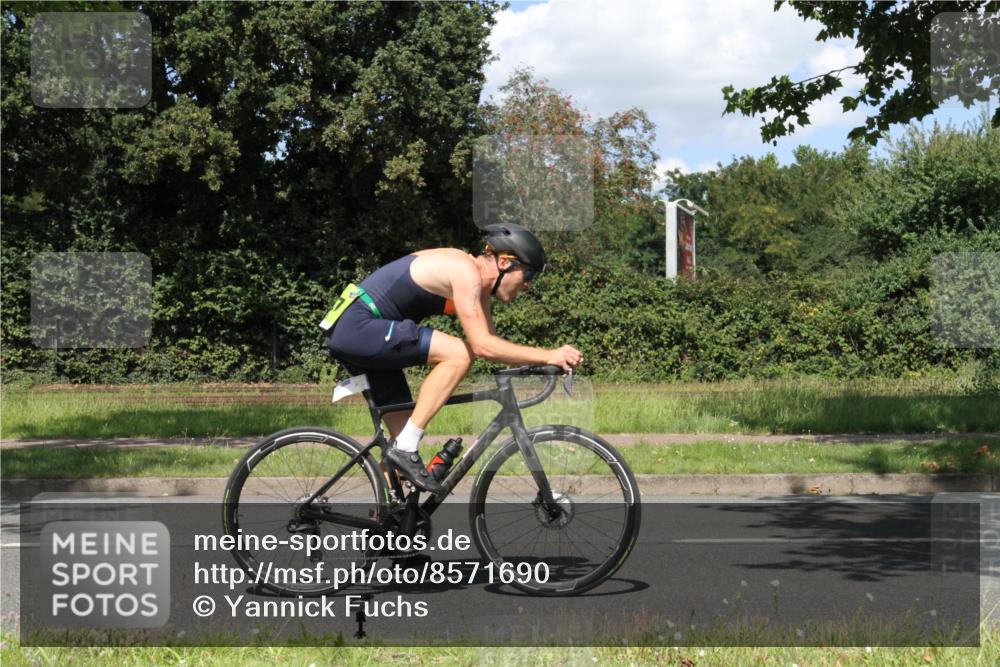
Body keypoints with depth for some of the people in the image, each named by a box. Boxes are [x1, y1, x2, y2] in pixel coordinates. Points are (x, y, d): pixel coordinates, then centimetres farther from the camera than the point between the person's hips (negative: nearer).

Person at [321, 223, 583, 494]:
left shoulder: (479, 287, 14)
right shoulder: (466, 272, -17)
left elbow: (491, 344, 16)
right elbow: (482, 346, -23)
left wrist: (546, 359, 5)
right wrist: (548, 355, -22)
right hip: (358, 326, -10)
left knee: (404, 428, 10)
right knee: (458, 354, -20)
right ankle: (405, 449, -17)